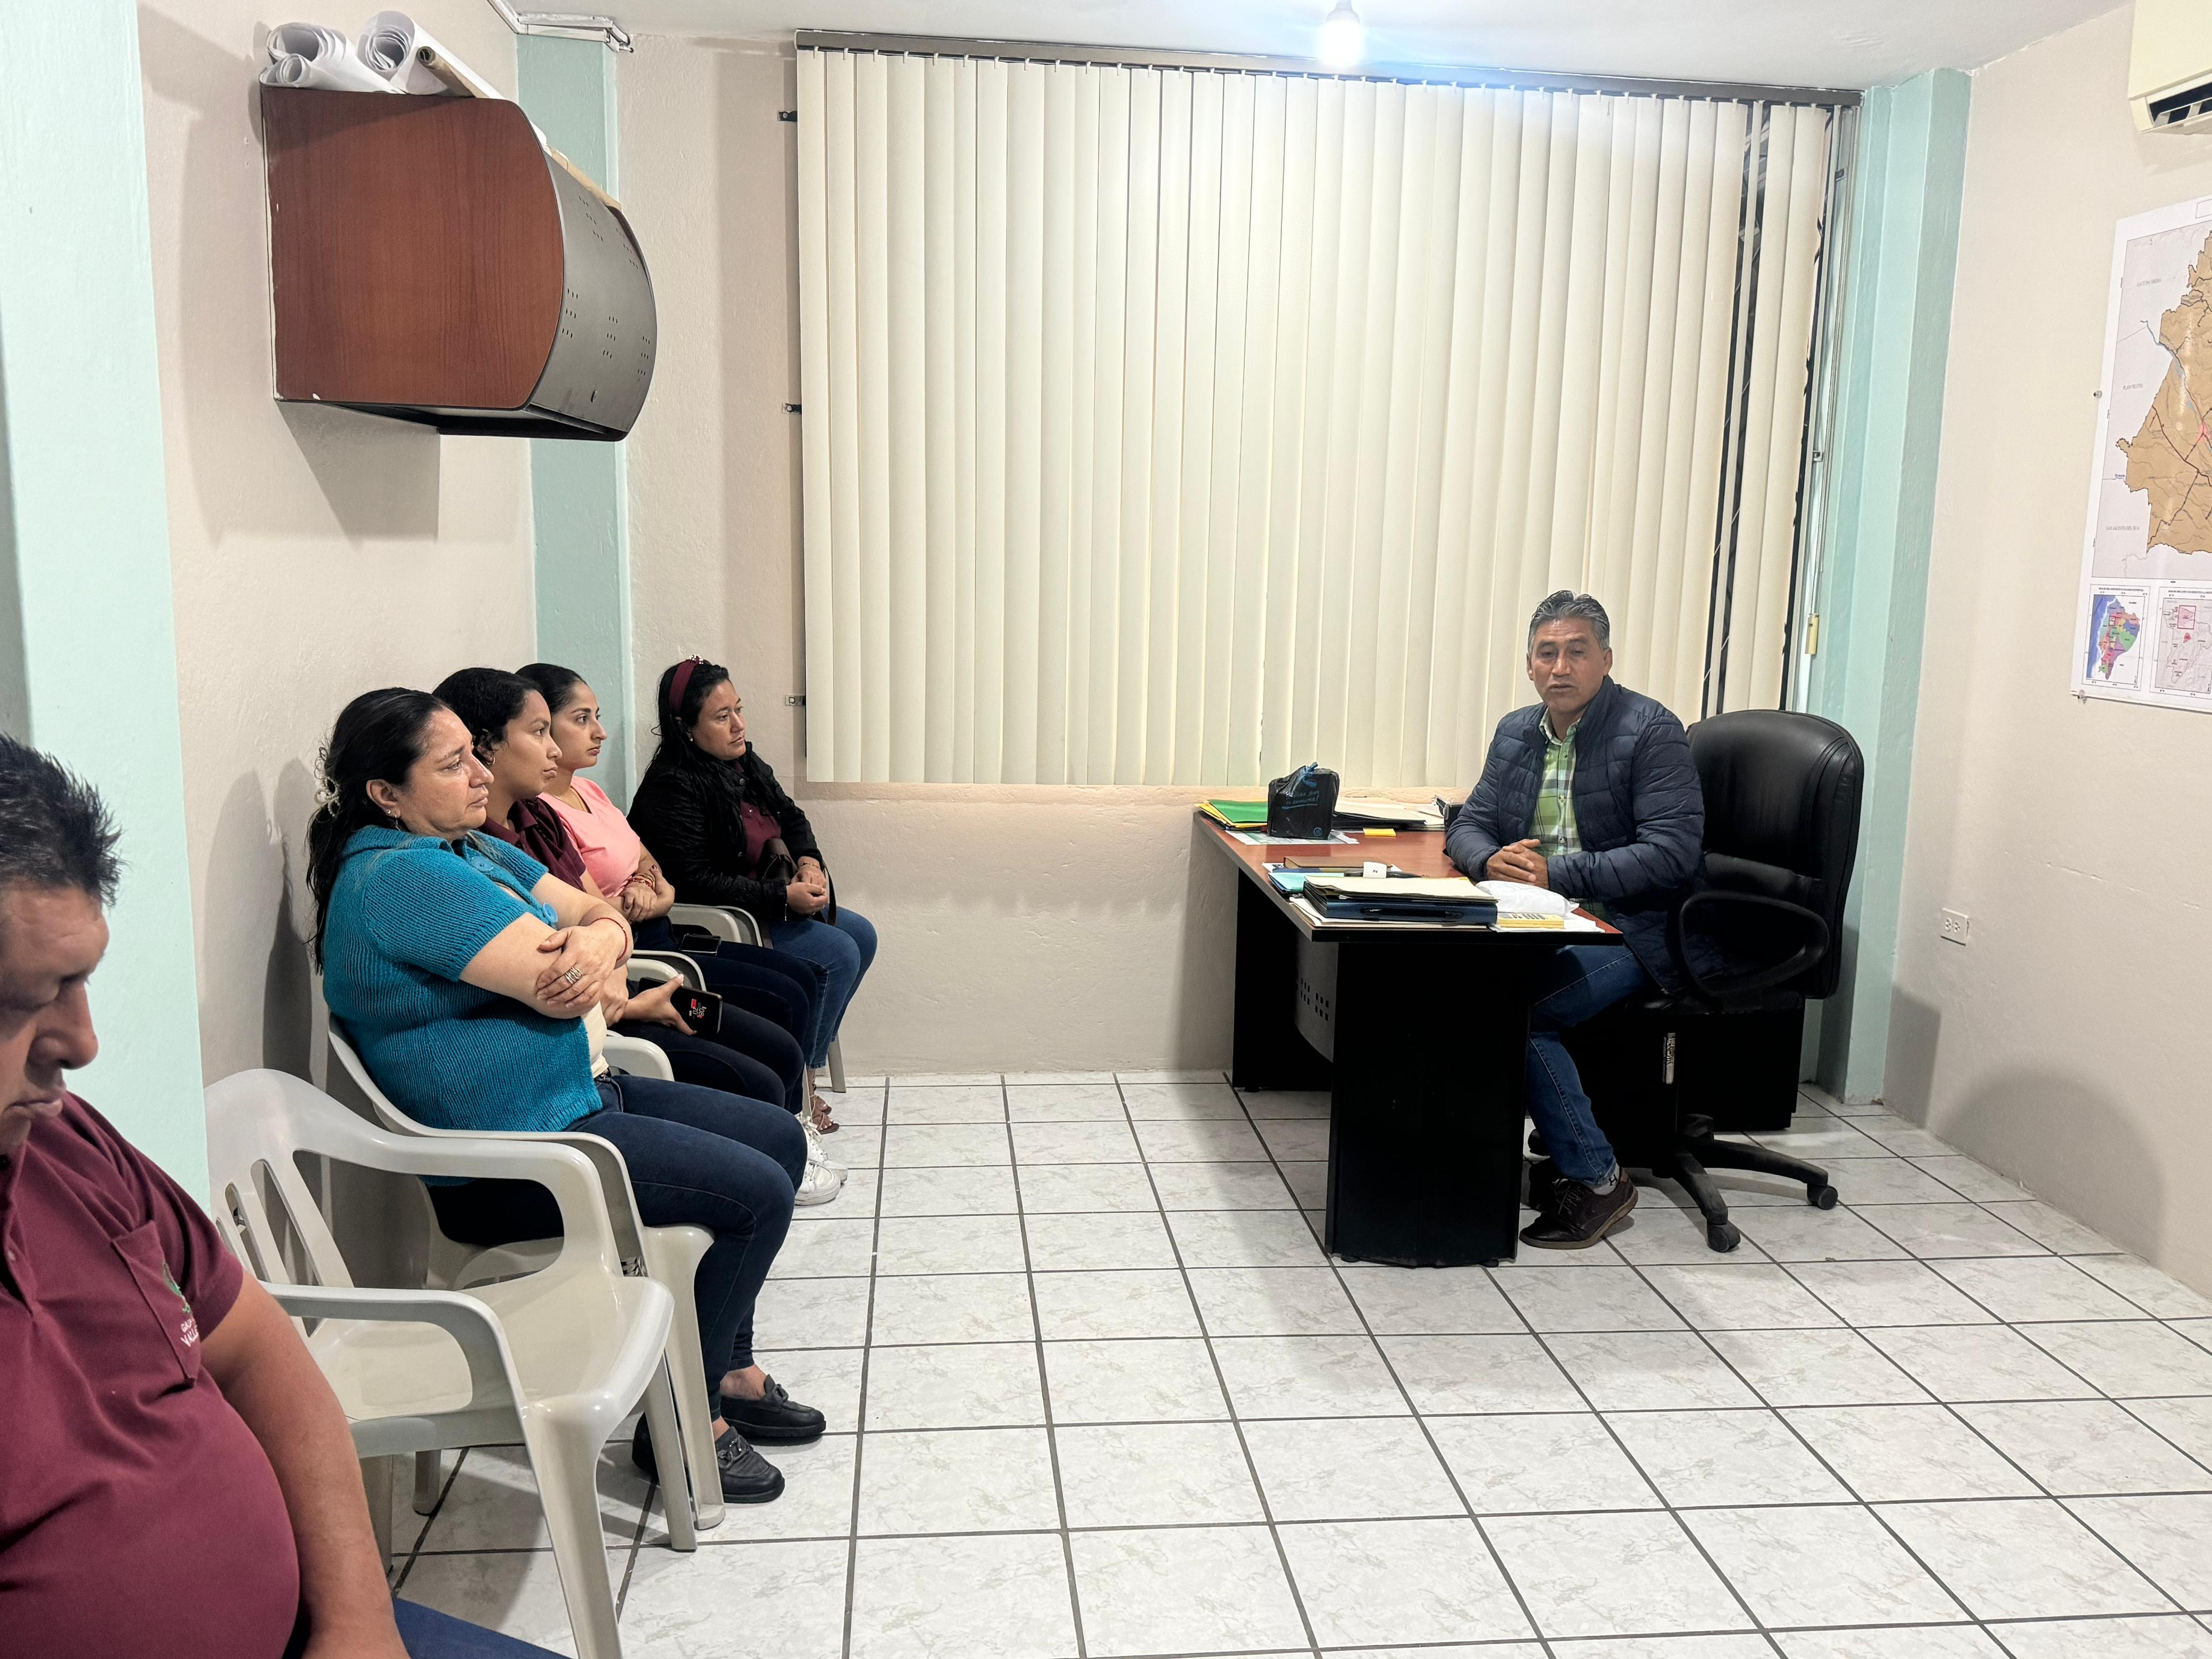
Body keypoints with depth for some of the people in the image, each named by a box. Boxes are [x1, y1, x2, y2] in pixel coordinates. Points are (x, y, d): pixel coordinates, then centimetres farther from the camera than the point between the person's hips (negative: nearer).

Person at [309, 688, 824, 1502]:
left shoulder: (470, 849, 12)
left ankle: (728, 1372, 22)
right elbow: (554, 985, -27)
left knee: (779, 1138, 12)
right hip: (511, 1163, -11)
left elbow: (599, 912, 8)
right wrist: (585, 957, -4)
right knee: (757, 1192, -15)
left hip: (578, 1094, 11)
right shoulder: (400, 876, -21)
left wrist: (600, 937, -16)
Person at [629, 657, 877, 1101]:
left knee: (861, 934, 6)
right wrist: (784, 897, -26)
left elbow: (791, 817, 19)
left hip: (766, 901, 10)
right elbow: (694, 883, -26)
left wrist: (809, 860, -4)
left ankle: (811, 1056, 10)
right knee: (838, 955, -18)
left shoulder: (744, 763, 6)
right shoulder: (671, 789, -21)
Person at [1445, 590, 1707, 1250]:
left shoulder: (1651, 732, -7)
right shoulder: (1517, 731, 14)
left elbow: (1672, 855, -16)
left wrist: (1556, 873, -21)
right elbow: (1467, 826, 15)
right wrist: (1491, 860, -11)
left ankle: (1596, 1180, -10)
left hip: (1632, 928, -6)